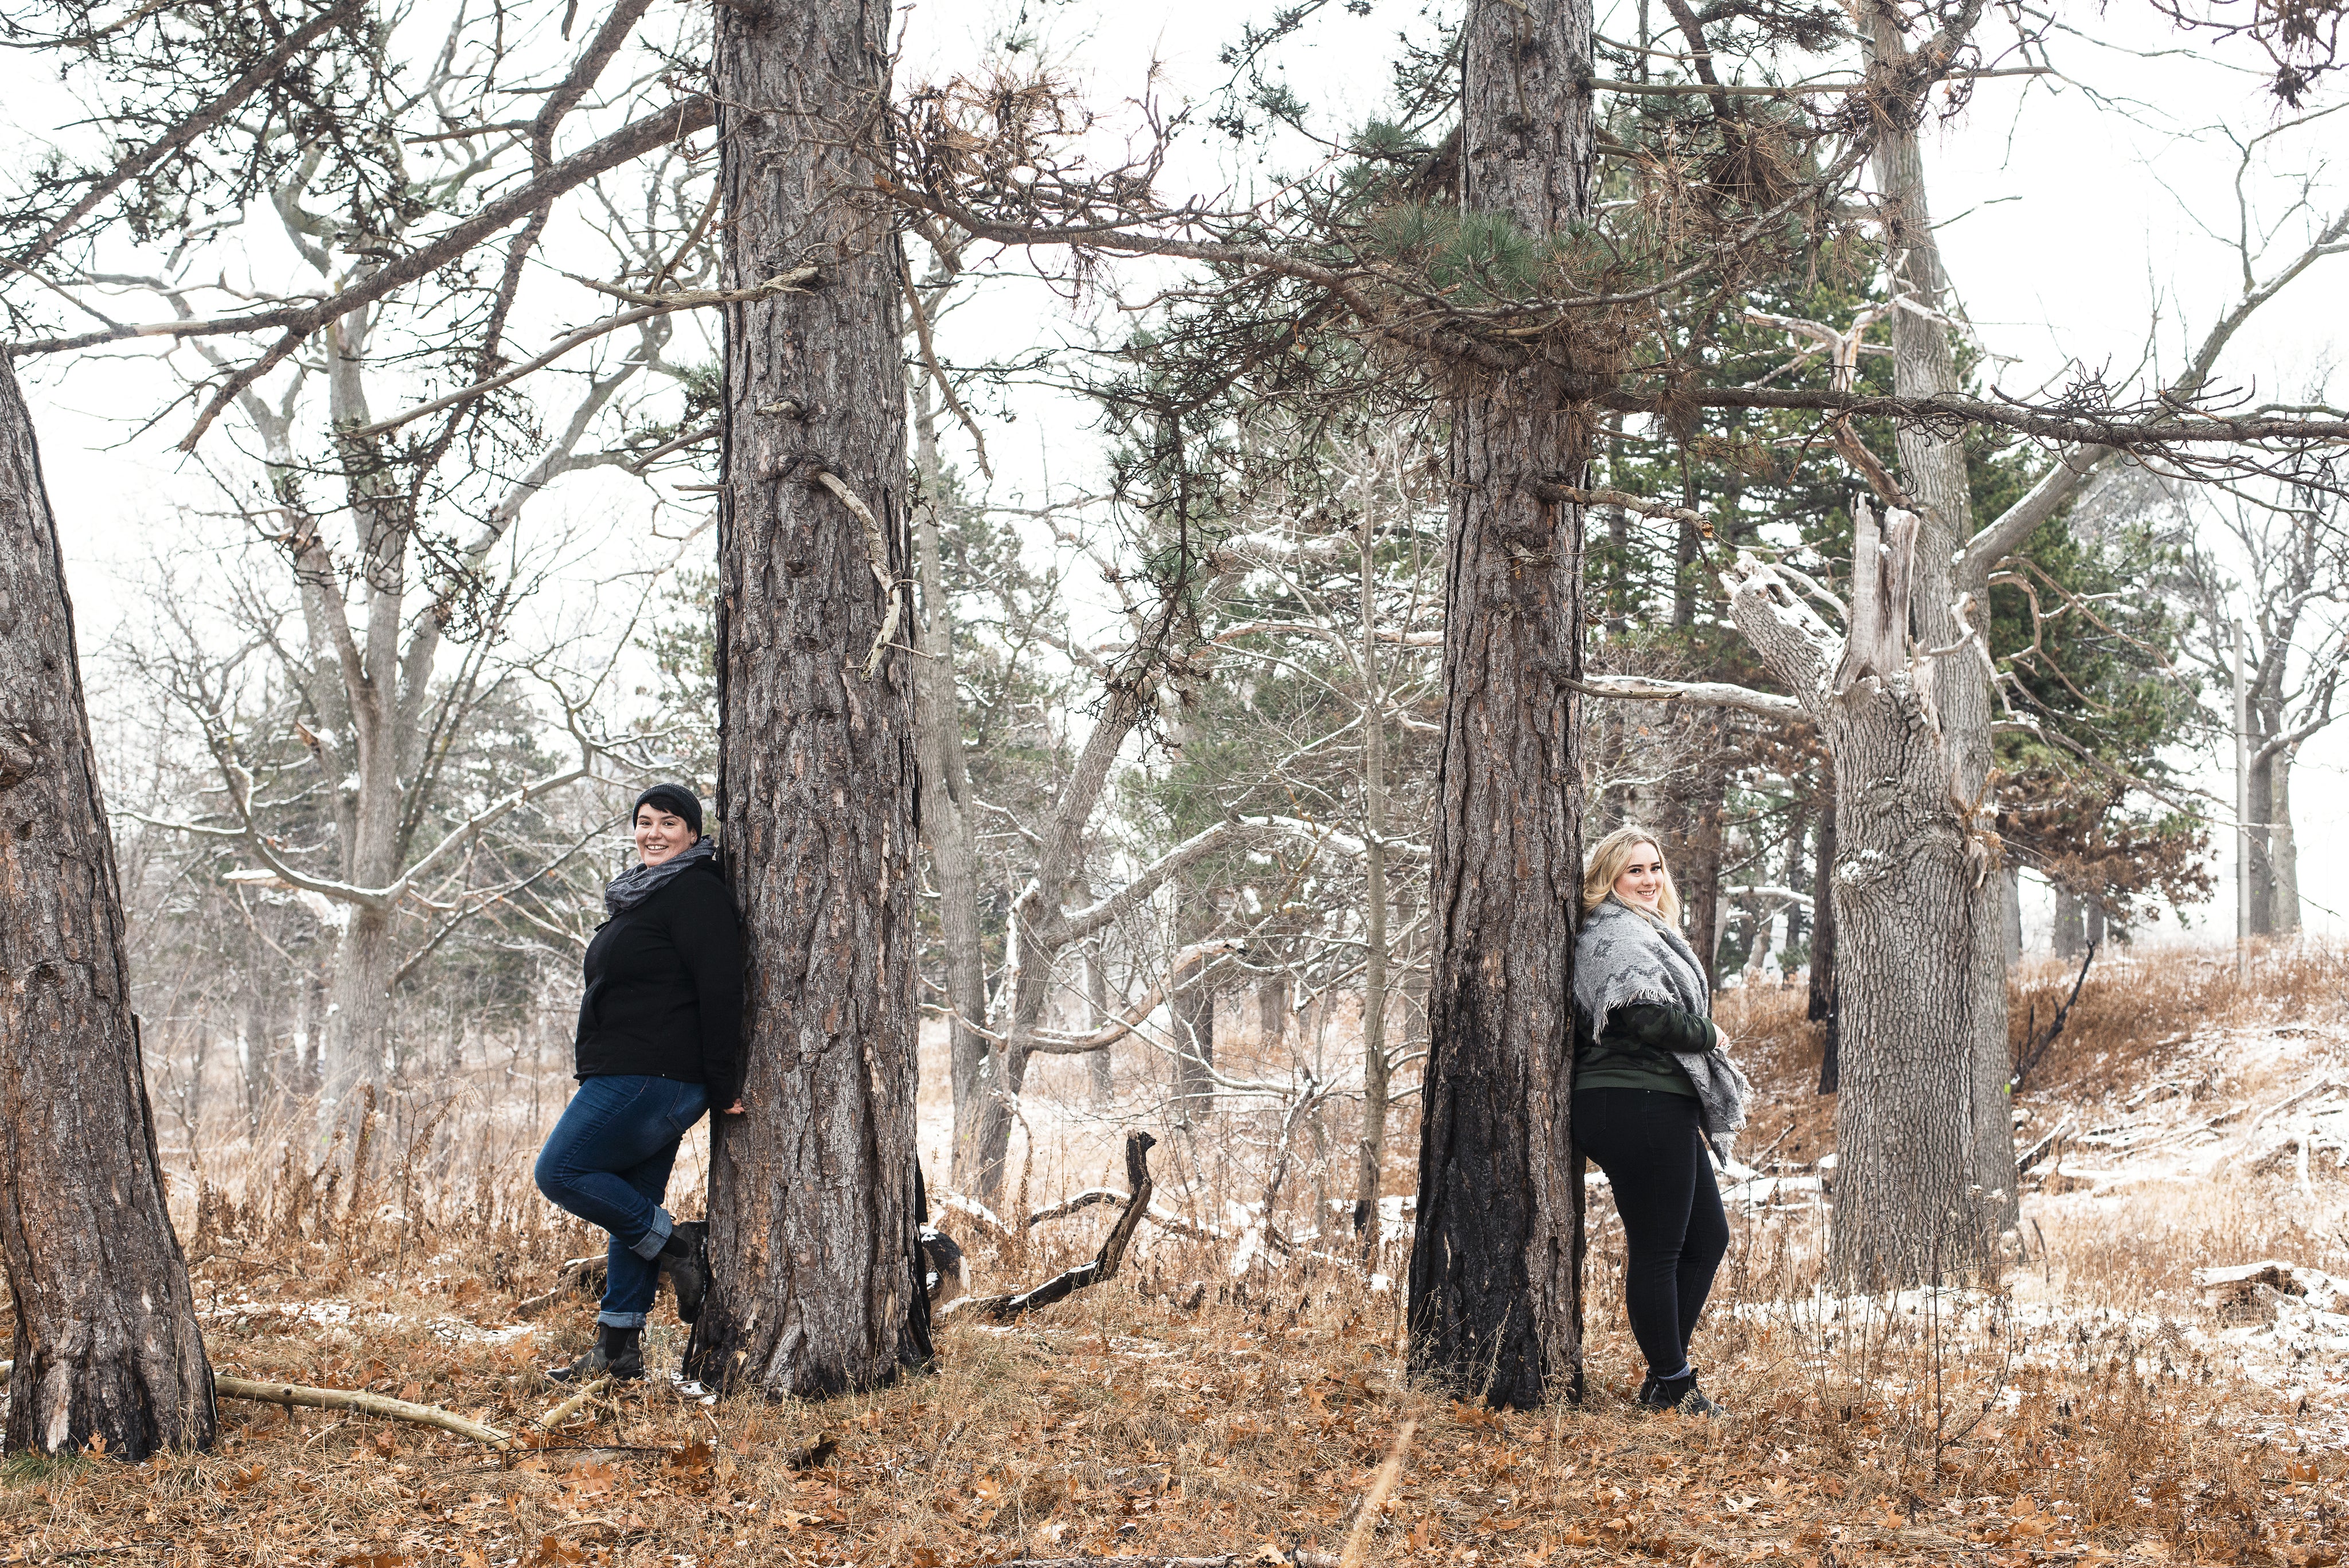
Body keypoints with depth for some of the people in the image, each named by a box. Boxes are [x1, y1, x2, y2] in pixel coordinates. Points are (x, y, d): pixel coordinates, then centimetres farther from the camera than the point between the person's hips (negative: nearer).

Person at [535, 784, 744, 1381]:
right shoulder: (644, 895, 21)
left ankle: (678, 1245, -4)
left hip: (651, 1079, -10)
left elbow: (720, 993, -17)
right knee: (633, 1205, 10)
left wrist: (723, 1086, -18)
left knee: (560, 1171, -10)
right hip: (632, 1080, 10)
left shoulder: (696, 894, -11)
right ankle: (618, 1349, 13)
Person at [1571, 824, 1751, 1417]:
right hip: (1639, 1107, -11)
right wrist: (1708, 1034, -8)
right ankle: (1671, 1387, 3)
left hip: (1665, 1111, 11)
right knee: (1657, 1248, -4)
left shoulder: (1649, 933, 23)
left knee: (1708, 1238, 15)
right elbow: (1647, 1016, -23)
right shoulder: (1617, 935, -11)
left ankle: (1665, 1374, 21)